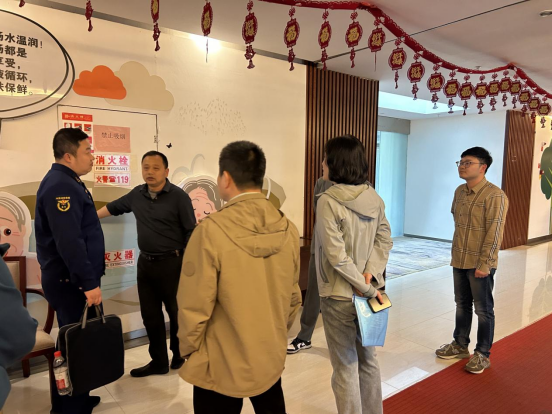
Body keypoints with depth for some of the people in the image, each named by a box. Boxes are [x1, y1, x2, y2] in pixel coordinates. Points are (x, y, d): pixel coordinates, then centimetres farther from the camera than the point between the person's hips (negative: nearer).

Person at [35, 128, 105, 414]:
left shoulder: (67, 182, 13)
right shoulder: (61, 187, -20)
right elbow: (69, 243, -27)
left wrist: (87, 279, 21)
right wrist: (89, 283, -24)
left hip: (72, 279, 11)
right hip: (70, 282, -11)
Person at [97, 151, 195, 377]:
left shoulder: (178, 196, -11)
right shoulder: (137, 194, 6)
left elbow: (191, 233, -11)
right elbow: (113, 207, 24)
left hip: (171, 263, -6)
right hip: (145, 263, 6)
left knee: (177, 313, 6)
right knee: (150, 315, 13)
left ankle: (180, 357, 27)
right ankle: (159, 361, 28)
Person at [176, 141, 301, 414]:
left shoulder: (211, 230, -23)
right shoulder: (288, 230, -7)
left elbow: (194, 307, -16)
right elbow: (293, 299, 3)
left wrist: (188, 351, 2)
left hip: (221, 366, -4)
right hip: (271, 359, 5)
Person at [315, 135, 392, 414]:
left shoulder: (328, 201, -19)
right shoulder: (374, 197, 2)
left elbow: (337, 255, -23)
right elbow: (384, 239, 0)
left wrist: (366, 287, -15)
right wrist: (371, 274, -10)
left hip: (339, 296, -7)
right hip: (367, 291, 7)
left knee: (345, 367, 9)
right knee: (368, 359, 23)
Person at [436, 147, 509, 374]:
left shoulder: (494, 195, -16)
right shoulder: (460, 191, 6)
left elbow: (494, 234, -18)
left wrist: (484, 264, -19)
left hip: (480, 263, -7)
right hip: (459, 260, 7)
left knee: (483, 310, 8)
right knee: (462, 305, 19)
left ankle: (482, 355, 22)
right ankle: (460, 345, 34)